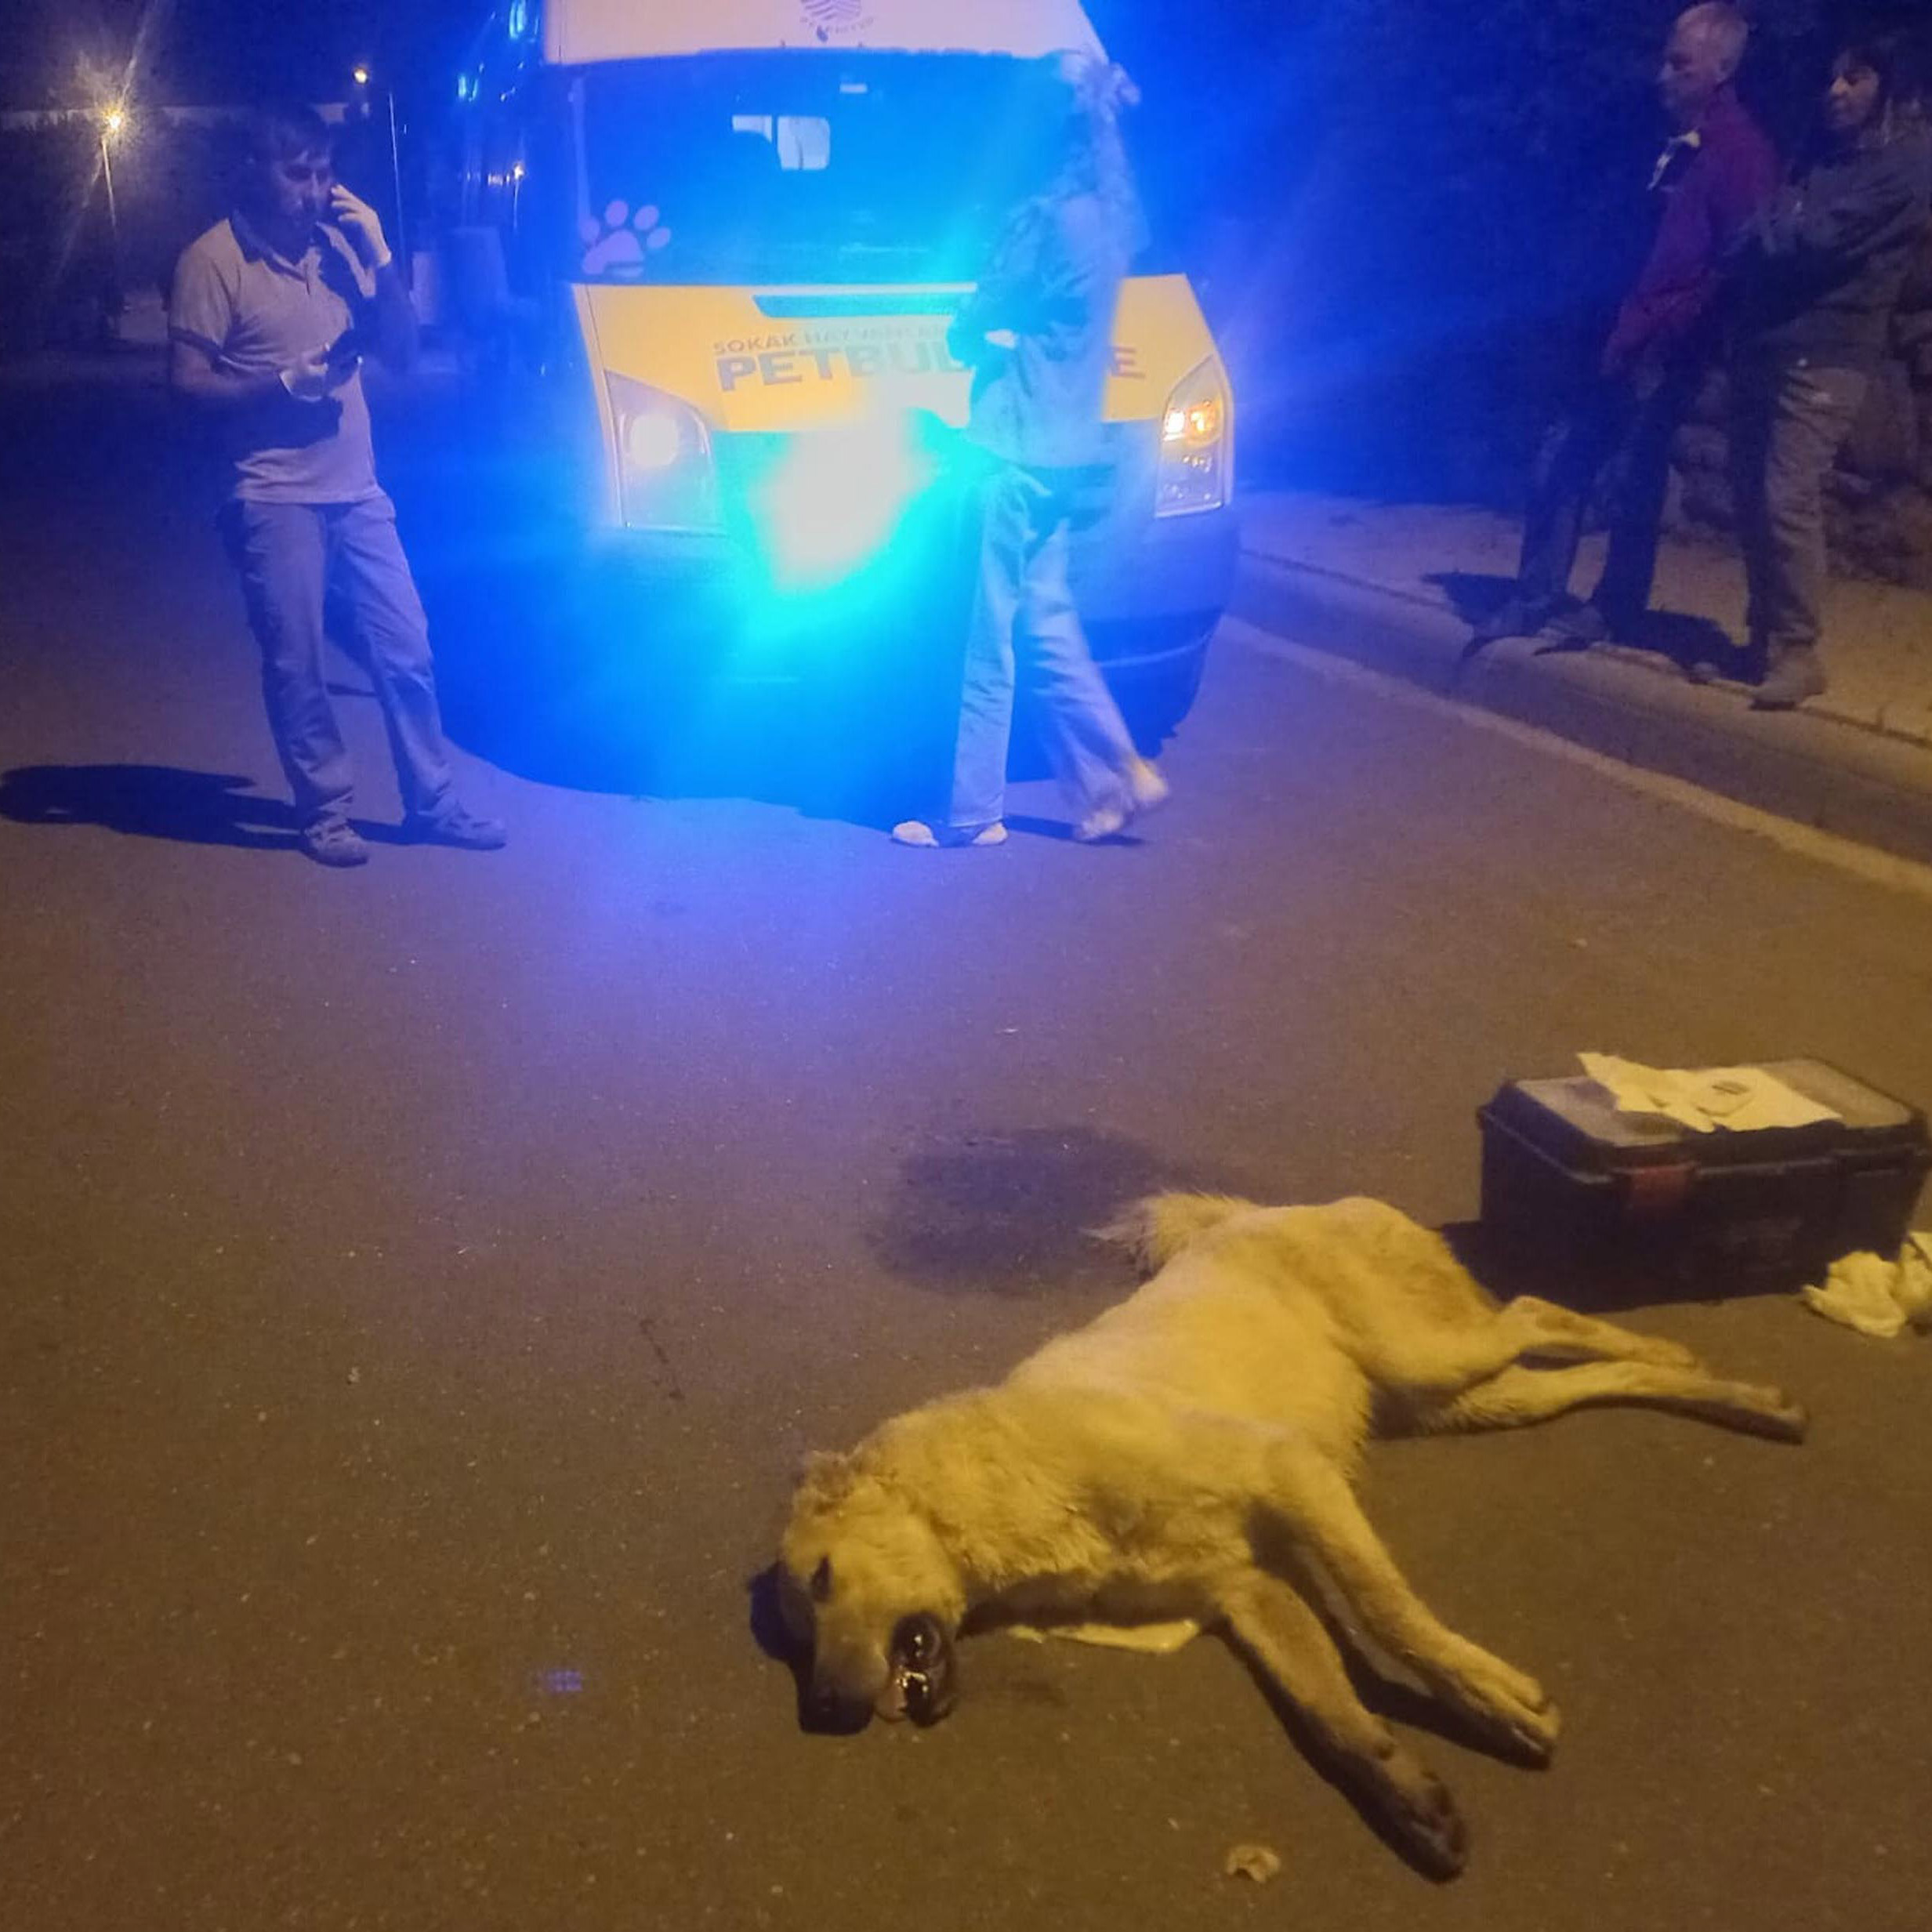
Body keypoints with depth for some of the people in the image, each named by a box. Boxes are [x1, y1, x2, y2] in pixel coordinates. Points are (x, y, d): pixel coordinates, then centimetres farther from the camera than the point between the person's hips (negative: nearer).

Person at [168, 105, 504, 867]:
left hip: (358, 490, 5)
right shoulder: (214, 260, -5)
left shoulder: (338, 245, 10)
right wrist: (282, 383, -19)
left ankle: (432, 802, 19)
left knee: (406, 651, 8)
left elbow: (402, 351, 9)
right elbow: (187, 381, -8)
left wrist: (379, 257, -2)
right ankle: (324, 813, 13)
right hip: (276, 501, -5)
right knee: (297, 667, -1)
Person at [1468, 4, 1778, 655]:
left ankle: (1612, 612, 12)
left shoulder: (1744, 154, -10)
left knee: (1635, 478, -1)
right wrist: (1617, 324, 11)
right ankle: (1537, 596, 15)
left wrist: (1659, 333, -18)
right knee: (1563, 461, 7)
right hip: (1624, 339, 8)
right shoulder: (1677, 147, 16)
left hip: (1668, 350, -8)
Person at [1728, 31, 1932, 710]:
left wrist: (1754, 234, -1)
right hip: (1763, 343, 8)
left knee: (1787, 498, -15)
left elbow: (1820, 239, -14)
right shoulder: (1822, 153, 21)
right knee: (1753, 499, 6)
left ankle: (1796, 652, -10)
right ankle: (1765, 638, 15)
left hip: (1823, 354, -7)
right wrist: (1762, 236, -5)